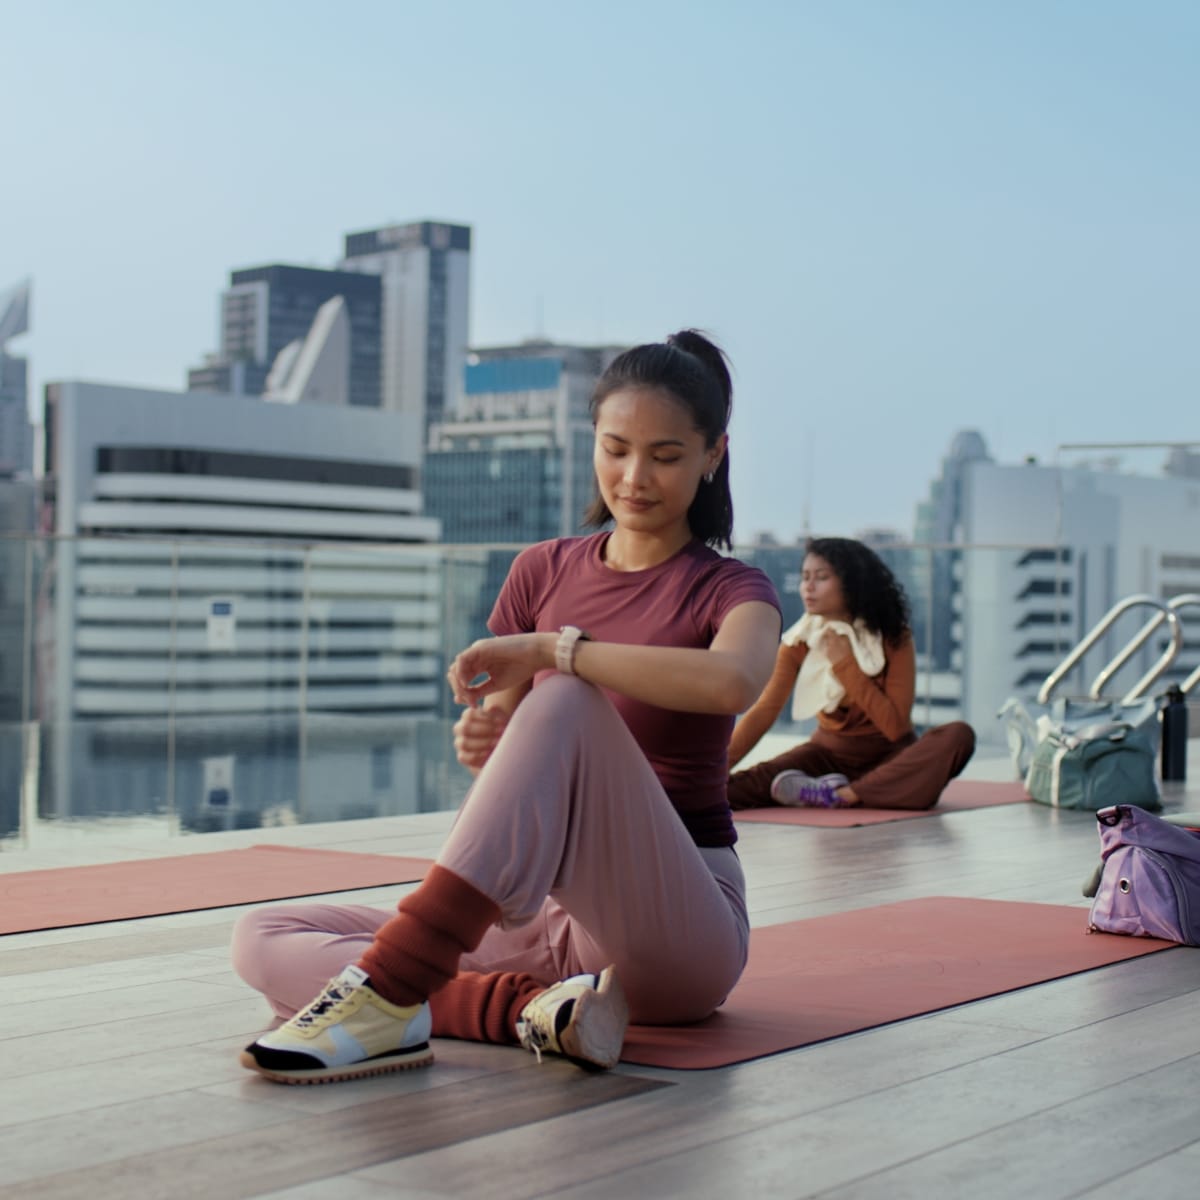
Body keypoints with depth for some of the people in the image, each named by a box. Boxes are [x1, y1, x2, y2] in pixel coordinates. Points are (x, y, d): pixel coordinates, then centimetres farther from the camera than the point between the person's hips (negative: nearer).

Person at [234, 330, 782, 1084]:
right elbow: (508, 747, 10)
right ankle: (532, 1006, -30)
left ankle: (387, 995, -37)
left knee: (566, 700, -31)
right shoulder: (545, 571, 12)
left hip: (682, 930, -5)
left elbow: (733, 682, -28)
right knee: (264, 940, -10)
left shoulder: (730, 590, -2)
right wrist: (482, 750, -14)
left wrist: (552, 648, -26)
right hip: (548, 915, 5)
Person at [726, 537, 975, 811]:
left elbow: (896, 726, -17)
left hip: (888, 754, -1)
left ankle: (842, 796, -36)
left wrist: (845, 665, -21)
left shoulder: (893, 637, -11)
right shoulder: (798, 641, -5)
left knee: (959, 735, -34)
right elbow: (764, 711, -14)